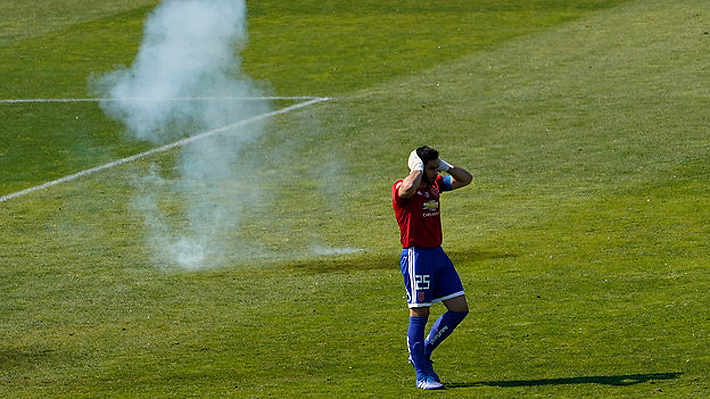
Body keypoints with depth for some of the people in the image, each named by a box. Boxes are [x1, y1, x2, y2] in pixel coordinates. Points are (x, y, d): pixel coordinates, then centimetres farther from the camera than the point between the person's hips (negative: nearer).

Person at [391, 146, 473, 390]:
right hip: (417, 256, -8)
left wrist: (444, 165, 4)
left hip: (438, 254, 8)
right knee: (419, 315, -3)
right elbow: (409, 188, -35)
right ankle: (422, 376, 2)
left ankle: (423, 353, 20)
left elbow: (465, 179, 18)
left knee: (459, 309, 5)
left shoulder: (435, 184, 12)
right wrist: (418, 167, -18)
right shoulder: (402, 188, -11)